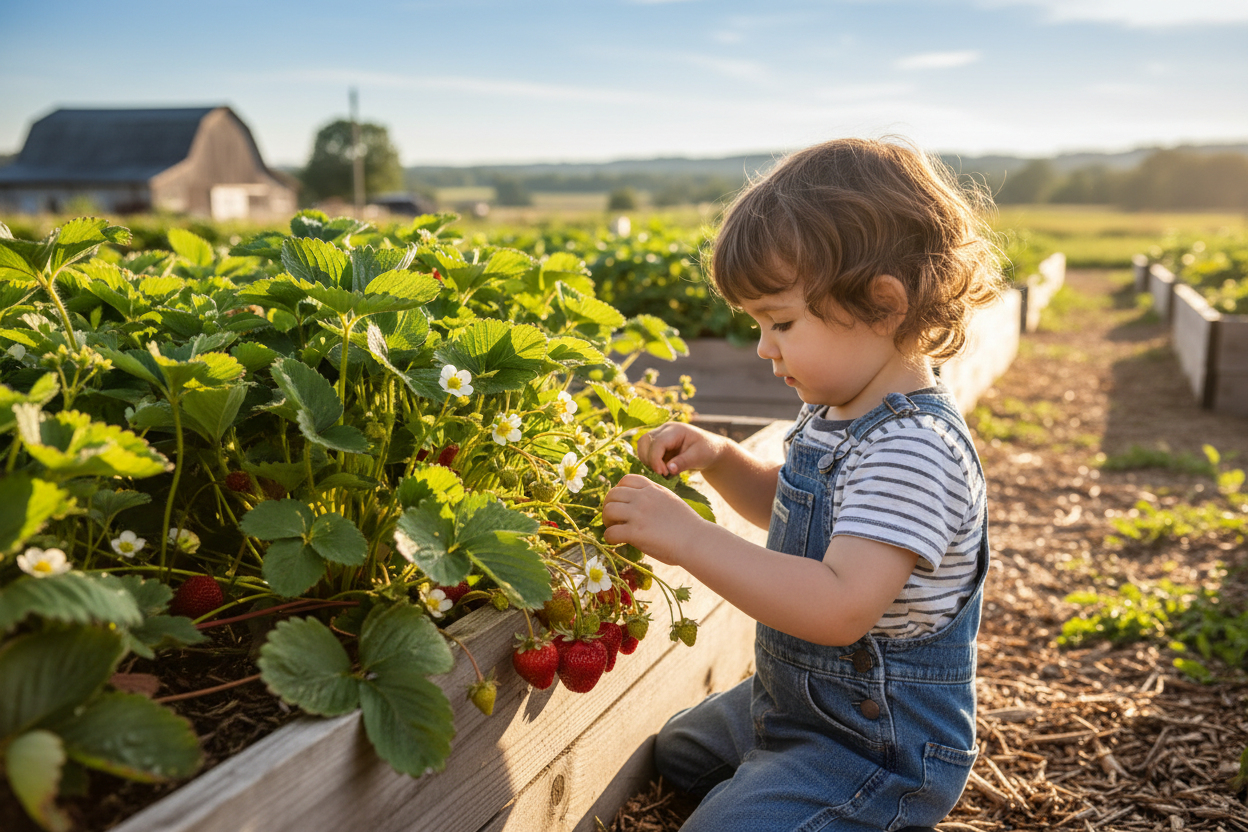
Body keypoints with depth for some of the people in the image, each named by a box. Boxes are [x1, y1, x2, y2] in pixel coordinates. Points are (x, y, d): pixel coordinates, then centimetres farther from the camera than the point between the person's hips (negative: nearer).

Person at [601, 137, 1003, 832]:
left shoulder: (911, 449, -32)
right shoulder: (839, 414, 0)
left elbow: (841, 606, -42)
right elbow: (793, 510, 18)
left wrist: (690, 538, -39)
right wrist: (718, 458, -1)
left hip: (877, 747, -10)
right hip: (795, 699, 10)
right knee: (677, 752, 29)